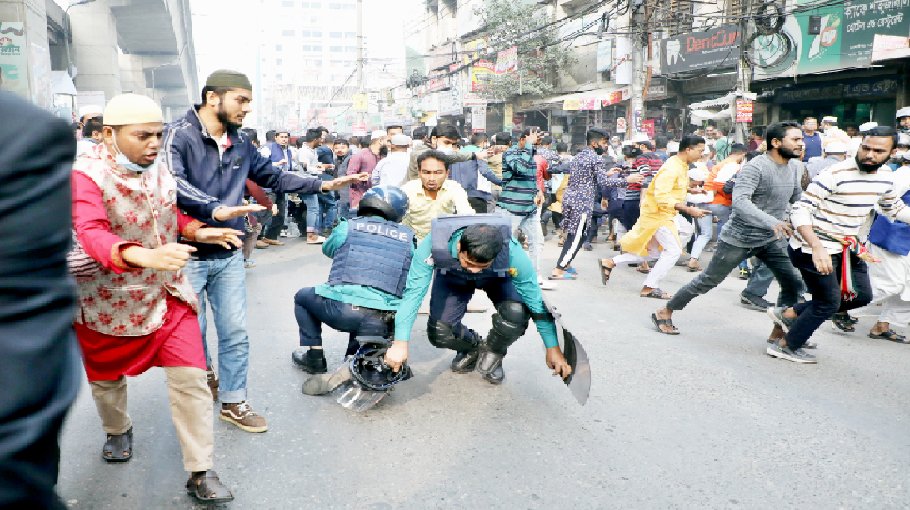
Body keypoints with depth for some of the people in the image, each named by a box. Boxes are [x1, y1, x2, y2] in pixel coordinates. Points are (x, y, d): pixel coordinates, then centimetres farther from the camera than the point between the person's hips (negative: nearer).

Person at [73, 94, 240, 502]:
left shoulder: (160, 170, -1)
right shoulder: (86, 176, -20)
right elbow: (92, 235, -36)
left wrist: (199, 231, -5)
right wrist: (145, 256, -54)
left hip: (168, 293, 4)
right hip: (110, 300, -3)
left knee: (189, 378, -4)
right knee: (106, 378, 21)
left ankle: (200, 473, 5)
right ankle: (117, 431, 53)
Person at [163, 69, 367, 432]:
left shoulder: (240, 144, 8)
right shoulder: (179, 134, -13)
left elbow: (274, 177, 16)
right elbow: (174, 184, -28)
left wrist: (325, 184, 10)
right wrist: (216, 210, -44)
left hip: (229, 255, 6)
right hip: (188, 254, -5)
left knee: (235, 333, 9)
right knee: (192, 333, 9)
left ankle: (233, 402, 23)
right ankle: (206, 377, 38)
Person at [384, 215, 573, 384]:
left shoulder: (512, 252, -40)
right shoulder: (433, 245, -41)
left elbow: (536, 301, -28)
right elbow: (413, 292, -39)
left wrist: (553, 348, -22)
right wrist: (400, 343, -45)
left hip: (498, 278, -1)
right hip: (453, 278, 1)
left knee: (517, 312, -31)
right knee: (439, 333, -17)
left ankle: (492, 353, 2)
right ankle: (473, 347, 18)